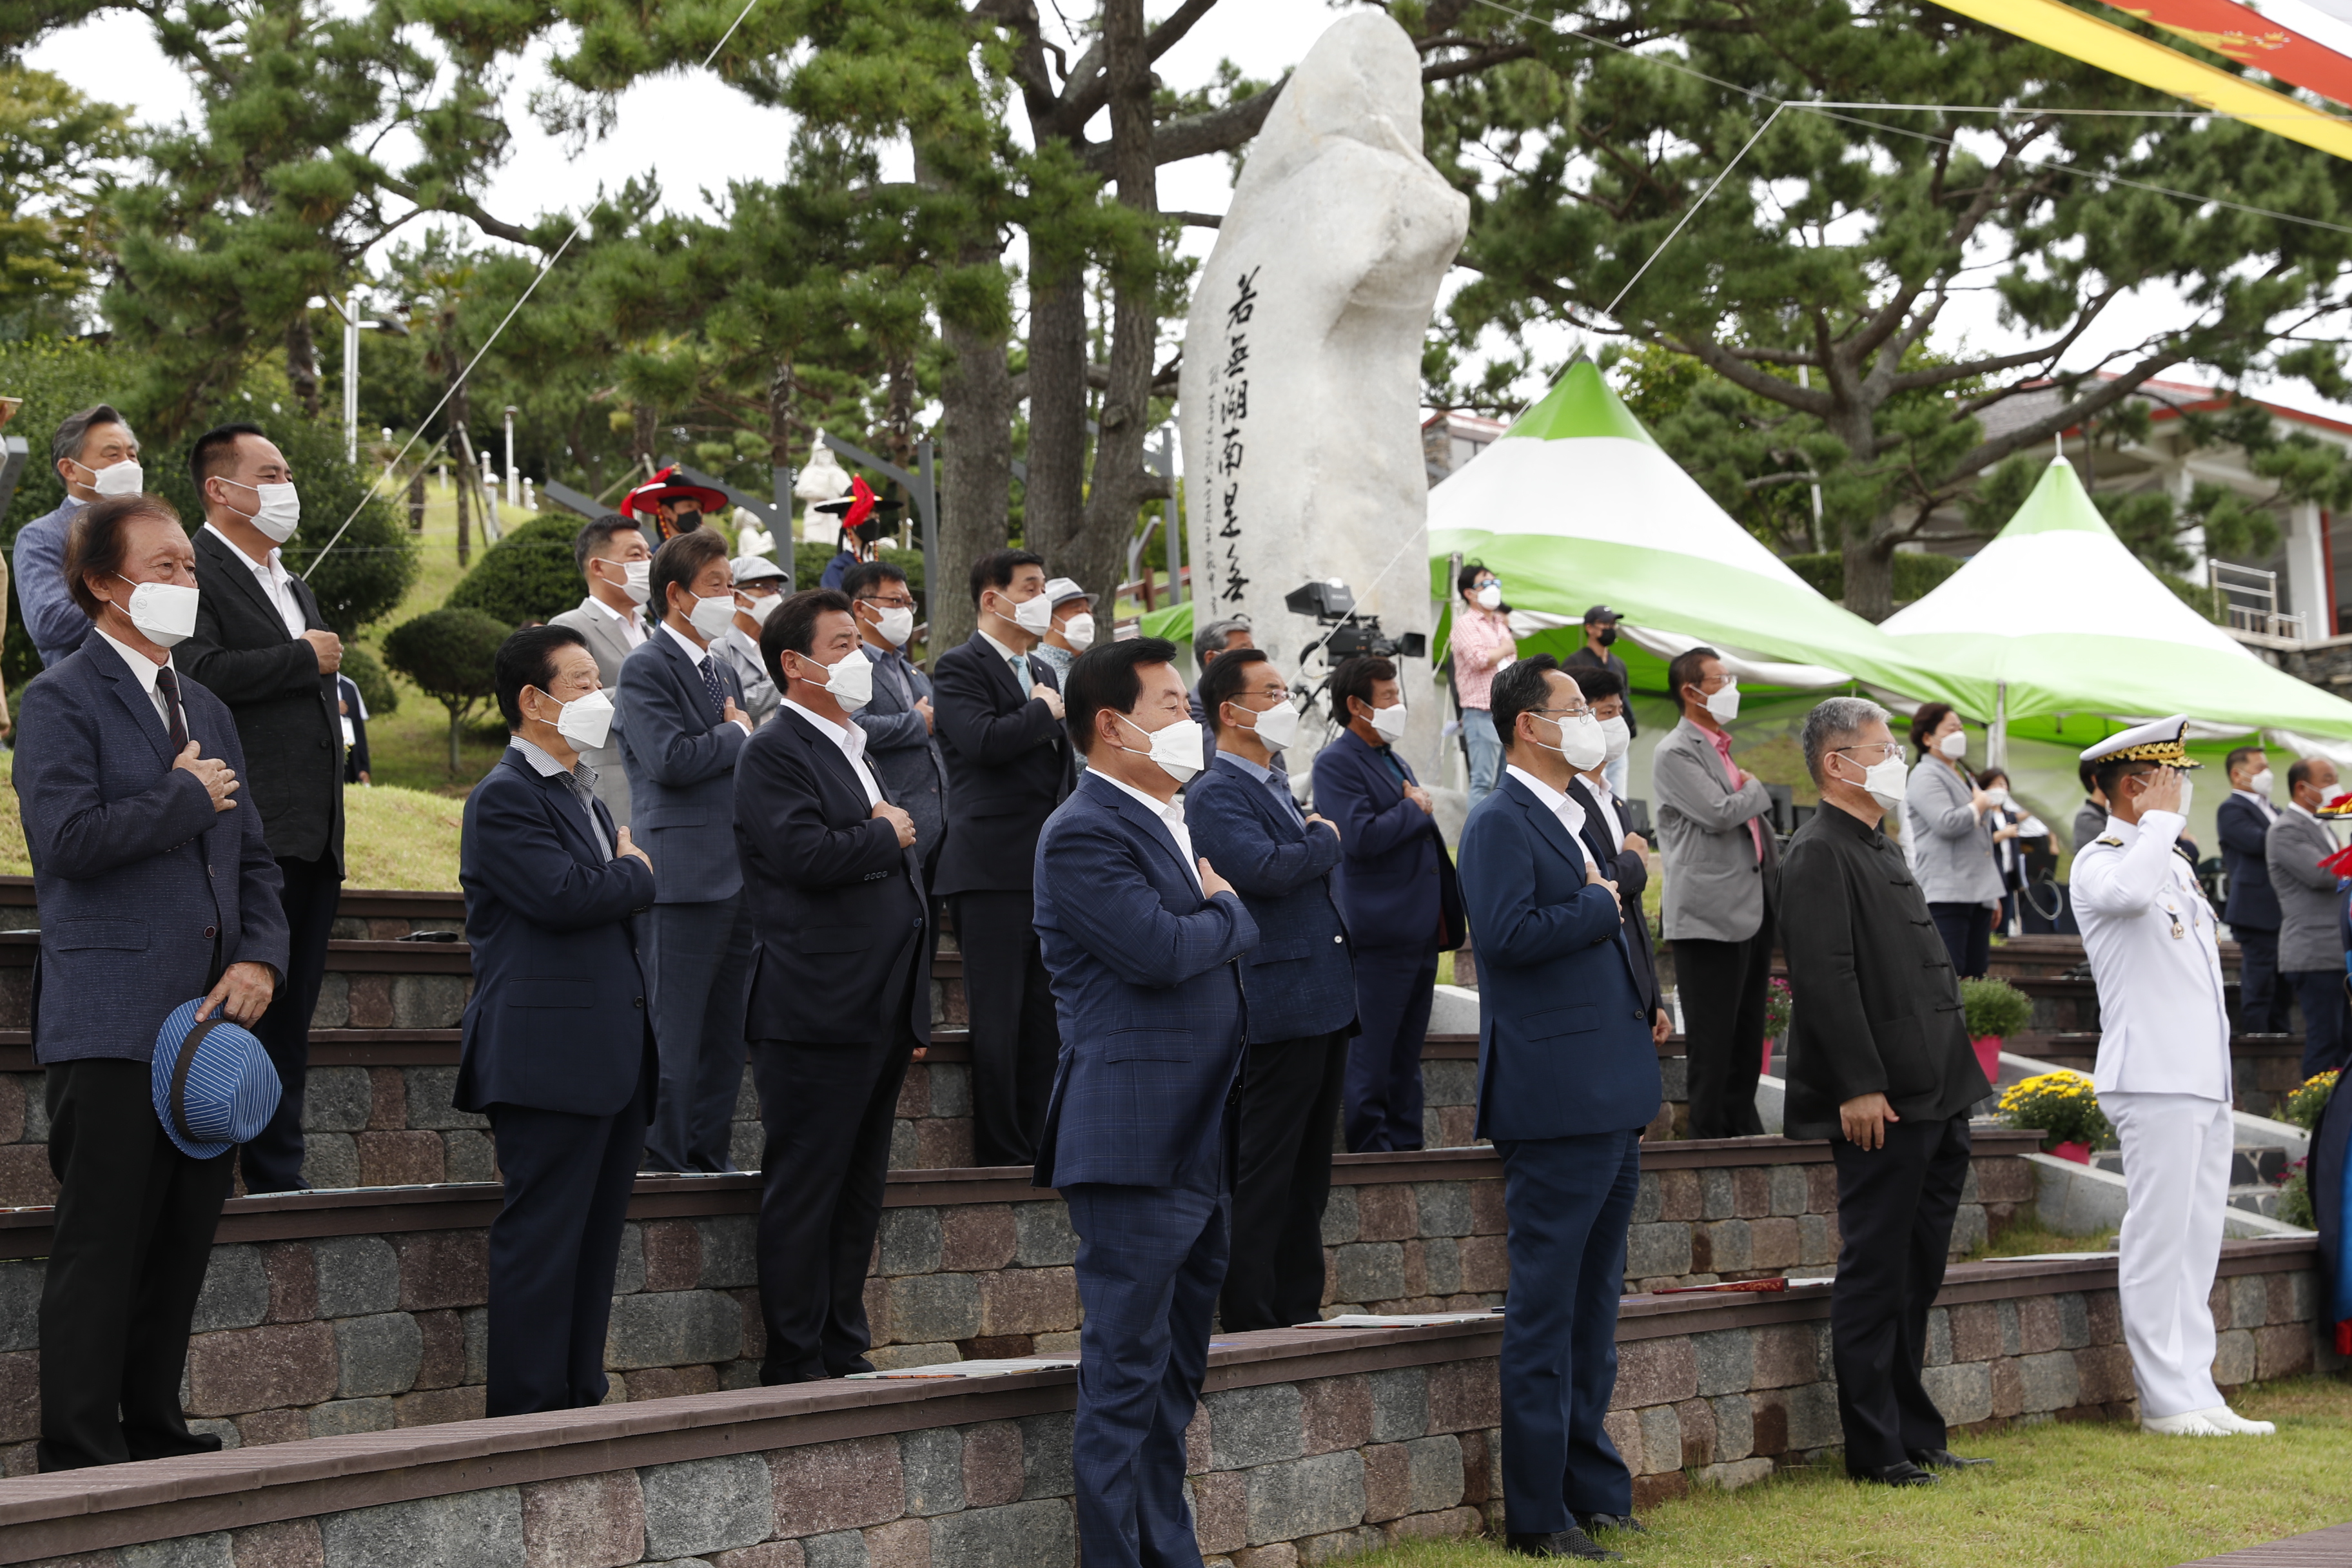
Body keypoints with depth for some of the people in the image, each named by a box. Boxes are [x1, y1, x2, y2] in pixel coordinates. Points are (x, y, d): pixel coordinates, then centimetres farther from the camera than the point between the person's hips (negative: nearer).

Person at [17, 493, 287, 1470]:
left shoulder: (208, 711, 20)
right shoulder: (61, 701, -4)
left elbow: (254, 857, 19)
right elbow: (67, 839, -19)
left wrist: (259, 959, 2)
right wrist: (185, 798, -8)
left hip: (210, 1021, 7)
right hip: (113, 1025, -7)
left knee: (182, 1246, 12)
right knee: (100, 1251, -5)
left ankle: (158, 1437, 22)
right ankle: (81, 1458, 0)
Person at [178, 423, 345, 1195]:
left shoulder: (293, 586, 24)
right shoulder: (194, 572, -7)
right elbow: (201, 673, -24)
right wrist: (303, 658, -15)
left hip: (312, 834, 9)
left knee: (290, 1016, 12)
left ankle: (278, 1174, 19)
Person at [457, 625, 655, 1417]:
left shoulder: (584, 792, 20)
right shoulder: (506, 797, -10)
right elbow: (564, 894, -23)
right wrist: (636, 875, -5)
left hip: (613, 1058, 9)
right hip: (550, 1060, -9)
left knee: (595, 1238, 11)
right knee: (542, 1239, -5)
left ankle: (581, 1400, 18)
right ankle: (525, 1412, 0)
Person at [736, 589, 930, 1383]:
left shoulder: (856, 747, 20)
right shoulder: (775, 754, -9)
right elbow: (807, 855, -25)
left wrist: (916, 1011, 23)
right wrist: (887, 836, -7)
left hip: (881, 1012, 9)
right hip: (816, 1015, -9)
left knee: (859, 1191, 13)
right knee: (804, 1191, -3)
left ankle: (844, 1352, 21)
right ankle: (795, 1364, 3)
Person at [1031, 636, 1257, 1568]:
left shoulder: (1170, 825, 18)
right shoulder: (1085, 835, -13)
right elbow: (1159, 948, -23)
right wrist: (1230, 913, -5)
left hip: (1200, 1151, 10)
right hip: (1135, 1145, -10)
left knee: (1173, 1378, 15)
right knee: (1124, 1379, -5)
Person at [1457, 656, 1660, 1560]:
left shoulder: (1573, 820, 19)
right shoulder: (1500, 823, -11)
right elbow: (1508, 933, -25)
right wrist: (1601, 906, -13)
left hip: (1609, 1102, 10)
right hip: (1554, 1103, -10)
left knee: (1593, 1307, 15)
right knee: (1546, 1312, -4)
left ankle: (1592, 1490, 24)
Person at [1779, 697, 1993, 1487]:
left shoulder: (1880, 850, 19)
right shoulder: (1819, 853, -12)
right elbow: (1824, 976, -20)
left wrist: (1952, 1081, 20)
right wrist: (1859, 1087, -23)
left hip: (1934, 1100, 10)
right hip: (1883, 1108, -10)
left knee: (1916, 1276, 15)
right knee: (1875, 1279, -2)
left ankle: (1914, 1436, 23)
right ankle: (1875, 1450, 4)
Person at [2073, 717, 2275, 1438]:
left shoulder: (2174, 863, 20)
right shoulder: (2098, 862, -8)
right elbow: (2128, 893, -34)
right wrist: (2160, 818, -18)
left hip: (2207, 1081, 9)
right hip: (2154, 1081, -9)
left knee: (2197, 1244, 9)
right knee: (2158, 1242, -6)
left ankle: (2195, 1394, 13)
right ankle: (2167, 1399, -1)